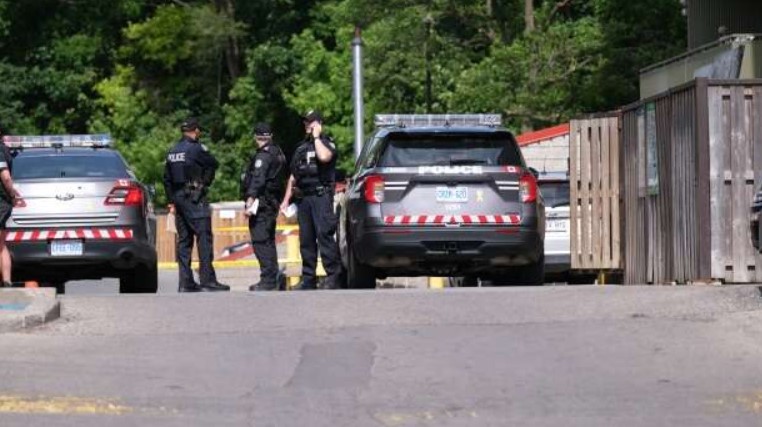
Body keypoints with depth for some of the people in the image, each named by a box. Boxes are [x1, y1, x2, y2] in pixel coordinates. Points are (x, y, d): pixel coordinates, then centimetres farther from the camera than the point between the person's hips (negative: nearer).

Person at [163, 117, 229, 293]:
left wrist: (172, 201, 20)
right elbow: (214, 164, -1)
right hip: (194, 198, -8)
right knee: (204, 237, -8)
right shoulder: (195, 148, -9)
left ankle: (185, 282, 7)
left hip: (178, 198, 8)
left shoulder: (172, 151, 14)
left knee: (183, 239, 8)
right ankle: (207, 280, -13)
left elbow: (167, 178, 16)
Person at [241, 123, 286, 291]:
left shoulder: (263, 155, -13)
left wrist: (250, 201, -26)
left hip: (261, 202, -10)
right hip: (273, 202, 10)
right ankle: (273, 279, 21)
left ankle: (268, 280, -15)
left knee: (260, 241, -11)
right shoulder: (277, 153, 17)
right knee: (268, 241, 16)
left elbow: (257, 180, -22)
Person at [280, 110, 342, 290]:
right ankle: (308, 279, 9)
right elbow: (293, 176, 24)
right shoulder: (301, 147, 22)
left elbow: (324, 156, -23)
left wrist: (316, 137, -9)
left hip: (321, 196, -7)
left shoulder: (327, 142, 3)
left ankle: (333, 276, -15)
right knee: (306, 239, 6)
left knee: (324, 234, -14)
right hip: (303, 197, 7)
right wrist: (286, 199, 18)